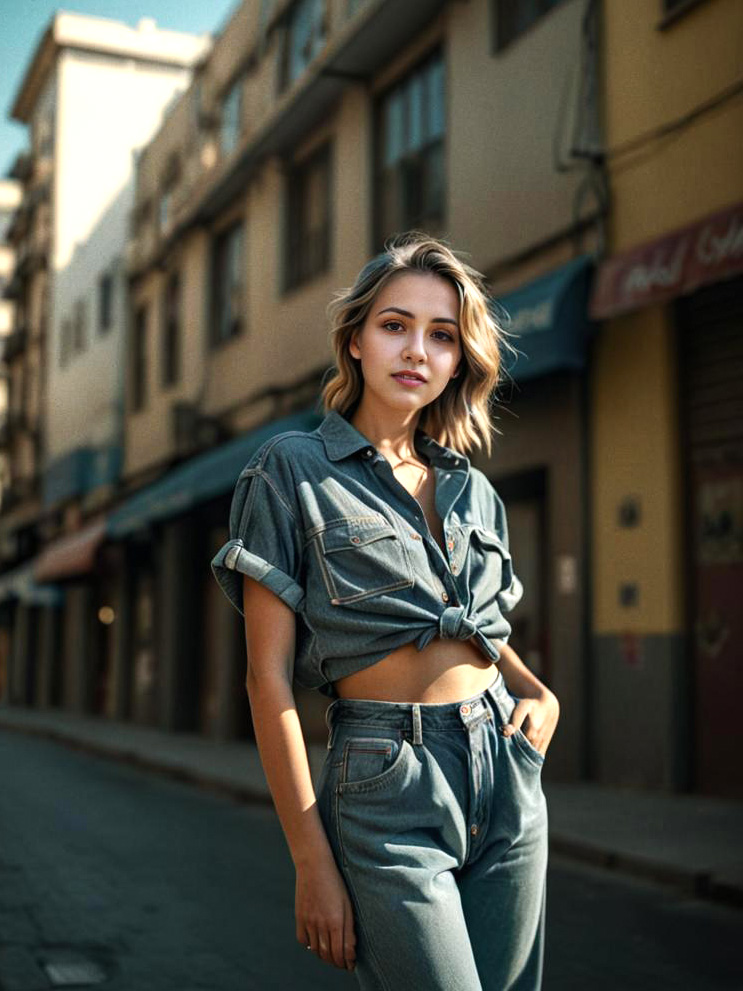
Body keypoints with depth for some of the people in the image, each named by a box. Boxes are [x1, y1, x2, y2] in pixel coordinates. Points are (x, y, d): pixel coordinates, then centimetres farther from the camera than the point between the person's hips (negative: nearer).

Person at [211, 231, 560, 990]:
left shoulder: (474, 491, 12)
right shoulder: (293, 470, -3)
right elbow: (269, 675, -8)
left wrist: (540, 695, 3)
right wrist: (312, 860, -11)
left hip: (506, 783, 6)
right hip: (387, 792, -5)